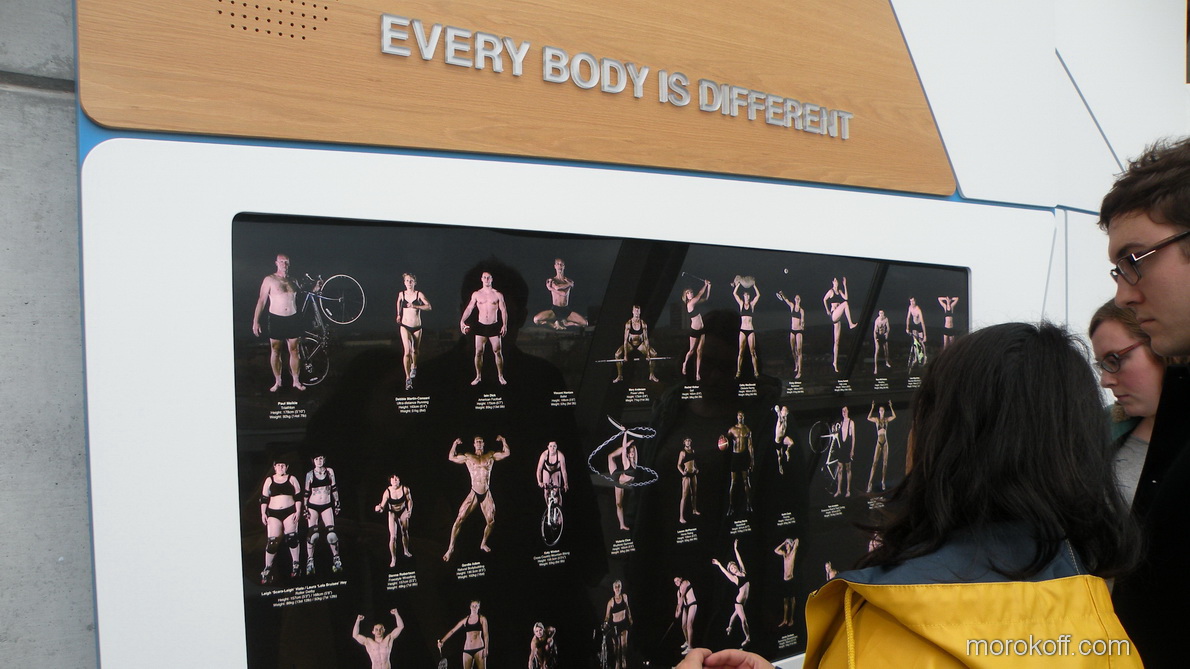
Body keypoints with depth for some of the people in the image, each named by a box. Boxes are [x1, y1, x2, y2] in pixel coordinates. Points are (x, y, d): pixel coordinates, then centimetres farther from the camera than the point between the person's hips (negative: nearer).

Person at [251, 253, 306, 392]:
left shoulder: (293, 280, 10)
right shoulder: (269, 280, -3)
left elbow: (300, 297, 20)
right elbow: (261, 301, -5)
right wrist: (255, 321, -9)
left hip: (293, 319, 3)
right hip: (276, 319, -3)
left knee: (294, 350, 6)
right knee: (275, 351, 5)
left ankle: (296, 381, 16)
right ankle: (277, 382, 17)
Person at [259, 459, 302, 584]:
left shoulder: (292, 479, 6)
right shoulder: (269, 480, 8)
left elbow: (298, 497, 5)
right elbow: (264, 498, 9)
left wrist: (298, 511, -3)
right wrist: (263, 514, 2)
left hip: (290, 512, 0)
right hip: (273, 513, 0)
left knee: (292, 538, -1)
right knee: (272, 540, -7)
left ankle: (295, 564, 12)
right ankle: (267, 568, 2)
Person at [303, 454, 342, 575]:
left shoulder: (329, 471, 4)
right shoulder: (310, 474, 0)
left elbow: (334, 489, 10)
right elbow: (306, 493, 3)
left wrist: (337, 504, 9)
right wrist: (305, 509, -1)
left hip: (327, 506, 1)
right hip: (313, 506, -1)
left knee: (331, 534, -8)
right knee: (312, 534, -10)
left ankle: (336, 560, 6)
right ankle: (310, 561, 3)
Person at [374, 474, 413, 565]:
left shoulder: (405, 489, -24)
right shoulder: (387, 492, -28)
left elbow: (409, 500, -5)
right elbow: (382, 508, -27)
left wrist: (410, 510, -15)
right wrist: (379, 508, -49)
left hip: (403, 511, 2)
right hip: (392, 513, -2)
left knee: (405, 533, 20)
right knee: (393, 537, -8)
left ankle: (406, 551, 46)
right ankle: (393, 559, 9)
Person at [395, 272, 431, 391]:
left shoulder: (419, 294, -4)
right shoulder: (401, 294, 2)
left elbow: (429, 307, -14)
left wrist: (415, 306, -22)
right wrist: (398, 314, 23)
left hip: (417, 327, 1)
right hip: (405, 326, -1)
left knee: (415, 351, 17)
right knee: (407, 351, -15)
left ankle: (414, 367, 49)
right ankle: (408, 378, -16)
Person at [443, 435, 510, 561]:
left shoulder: (491, 456, 9)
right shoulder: (468, 457, 6)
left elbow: (506, 453, 6)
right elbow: (451, 457, 5)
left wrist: (503, 440, 3)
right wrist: (455, 444, -2)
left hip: (486, 494, 2)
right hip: (473, 494, -2)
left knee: (491, 521, 2)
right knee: (459, 519, -10)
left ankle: (483, 544, 27)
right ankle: (451, 548, -4)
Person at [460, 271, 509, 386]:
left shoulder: (498, 294, 1)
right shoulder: (476, 294, 4)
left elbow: (503, 310, 0)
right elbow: (469, 308, 2)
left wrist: (505, 325, -9)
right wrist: (462, 321, -12)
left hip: (494, 326, -1)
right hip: (481, 326, 1)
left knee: (497, 352, 1)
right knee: (479, 352, 1)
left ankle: (500, 376, 12)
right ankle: (478, 376, 12)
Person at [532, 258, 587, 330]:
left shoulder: (569, 281, 6)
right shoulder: (550, 280, 3)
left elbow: (565, 293, -11)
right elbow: (557, 287, -18)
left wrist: (551, 288, -6)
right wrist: (569, 284, -5)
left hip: (566, 310, 1)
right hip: (555, 310, -1)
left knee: (585, 323, -20)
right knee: (536, 319, -26)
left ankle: (565, 323, 4)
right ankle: (555, 324, -1)